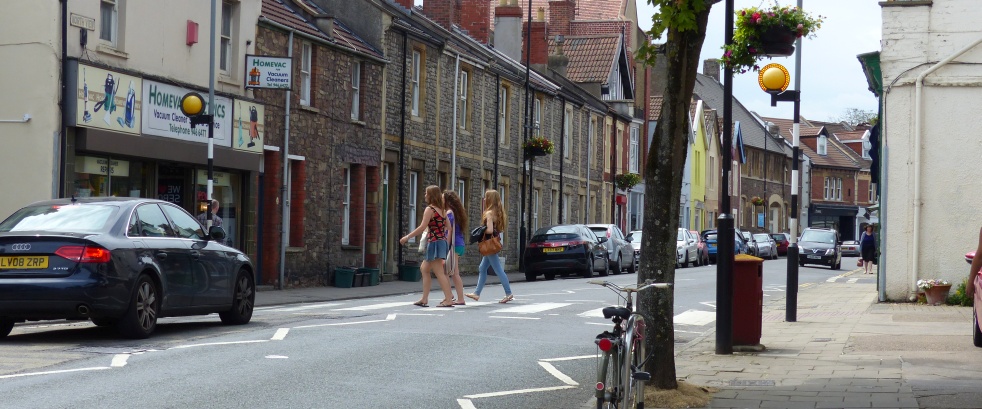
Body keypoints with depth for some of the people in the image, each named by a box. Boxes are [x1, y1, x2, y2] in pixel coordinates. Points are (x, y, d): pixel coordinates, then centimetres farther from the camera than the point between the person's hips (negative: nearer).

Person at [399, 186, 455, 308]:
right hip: (442, 242, 9)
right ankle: (424, 299, 15)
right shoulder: (442, 210, 12)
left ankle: (448, 299, -12)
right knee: (424, 269, 16)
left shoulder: (429, 209, -12)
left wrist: (407, 237, -13)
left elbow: (422, 227, -18)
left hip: (434, 242, -9)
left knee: (439, 272, -8)